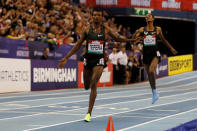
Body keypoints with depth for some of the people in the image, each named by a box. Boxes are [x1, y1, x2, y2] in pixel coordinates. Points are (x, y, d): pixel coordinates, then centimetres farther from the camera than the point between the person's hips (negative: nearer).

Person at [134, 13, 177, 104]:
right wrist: (136, 33, -22)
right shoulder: (142, 29, 6)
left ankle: (155, 91, -10)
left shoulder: (158, 29, 5)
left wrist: (171, 48, 24)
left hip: (155, 53, -3)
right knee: (149, 74, 8)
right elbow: (134, 39, -2)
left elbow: (163, 40, 19)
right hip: (146, 53, 3)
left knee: (151, 70, -25)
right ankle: (154, 94, 24)